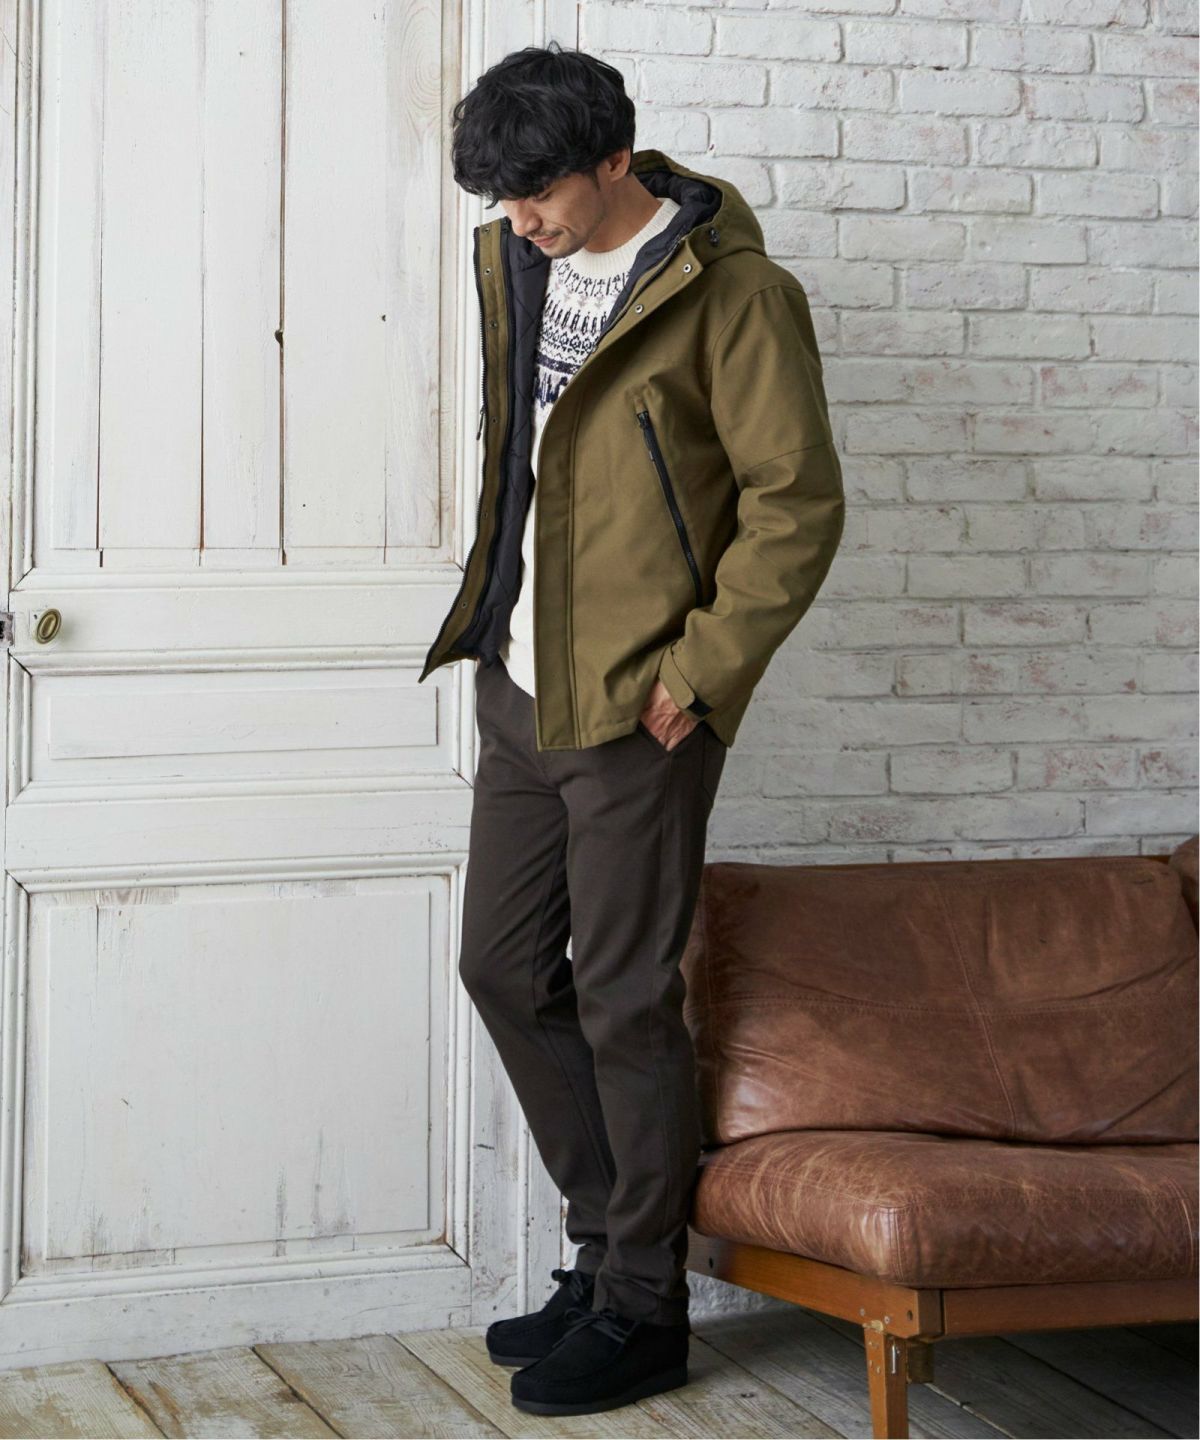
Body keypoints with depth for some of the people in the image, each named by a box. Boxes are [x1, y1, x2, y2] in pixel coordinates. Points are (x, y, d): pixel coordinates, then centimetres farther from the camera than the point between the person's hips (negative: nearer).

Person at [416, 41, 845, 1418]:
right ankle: (610, 1246, 27)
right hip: (518, 686, 8)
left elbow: (798, 503, -13)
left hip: (634, 707, -8)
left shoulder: (730, 293, -13)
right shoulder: (513, 260, 10)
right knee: (504, 969, 12)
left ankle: (641, 1310, 12)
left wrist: (699, 674, -16)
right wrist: (492, 616, 16)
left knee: (623, 1001, -1)